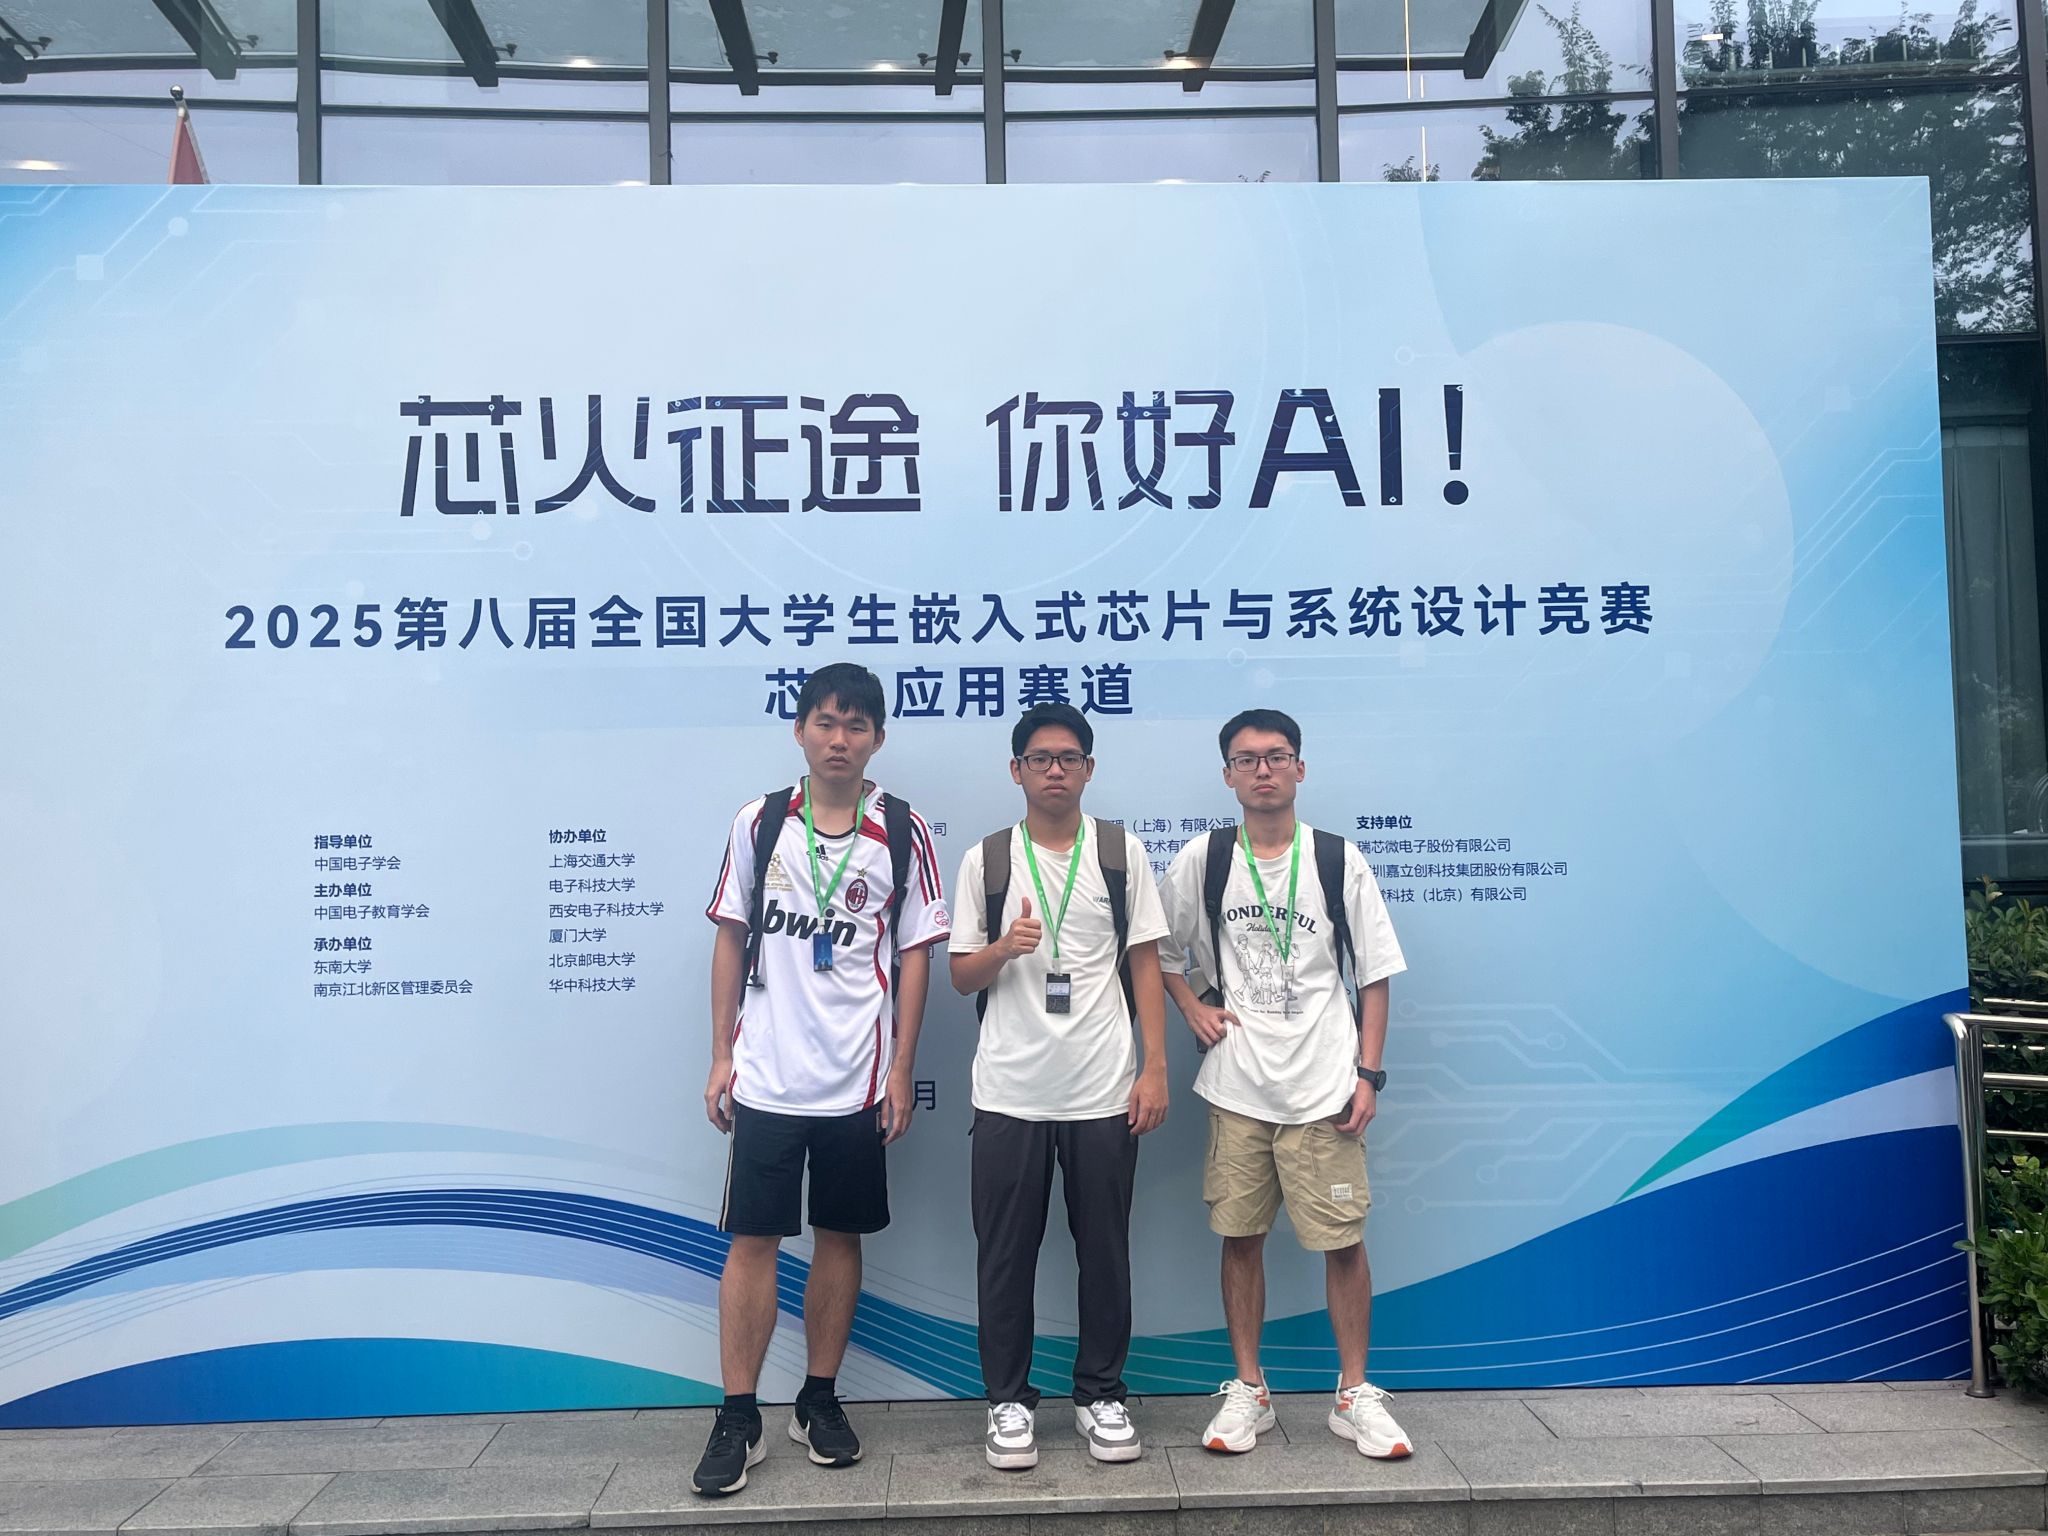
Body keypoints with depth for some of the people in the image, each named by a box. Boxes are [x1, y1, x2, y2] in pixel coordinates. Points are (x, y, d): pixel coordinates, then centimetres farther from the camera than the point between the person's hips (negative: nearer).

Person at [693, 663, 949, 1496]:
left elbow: (915, 954, 0)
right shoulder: (759, 822, 1)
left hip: (858, 1081, 0)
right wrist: (721, 1056, 3)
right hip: (765, 1077, 0)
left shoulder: (904, 833, -2)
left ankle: (820, 1402, 27)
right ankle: (737, 1420, 15)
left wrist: (901, 1069, -3)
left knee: (840, 1237, 11)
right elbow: (731, 939, 6)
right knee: (752, 1240, 3)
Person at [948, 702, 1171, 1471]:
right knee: (1006, 1254, 7)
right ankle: (1009, 1400, 22)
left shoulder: (1122, 851, 4)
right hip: (1008, 1093, 0)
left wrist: (1155, 1068, -3)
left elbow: (1144, 966, 4)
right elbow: (961, 976, 5)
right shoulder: (984, 860, 3)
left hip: (1104, 1090, 0)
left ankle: (1101, 1394, 25)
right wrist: (1005, 947, -17)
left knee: (1104, 1250, 9)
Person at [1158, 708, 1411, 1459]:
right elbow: (1158, 948, 13)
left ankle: (1355, 1395, 20)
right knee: (1240, 1237, 8)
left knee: (1343, 1242, 3)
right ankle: (1248, 1391, 23)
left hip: (1324, 1087, -1)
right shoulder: (1202, 860, 2)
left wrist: (1368, 1073, -3)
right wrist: (1193, 1007, -1)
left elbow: (1373, 975, 2)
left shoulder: (1338, 860, 0)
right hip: (1236, 1087, 1)